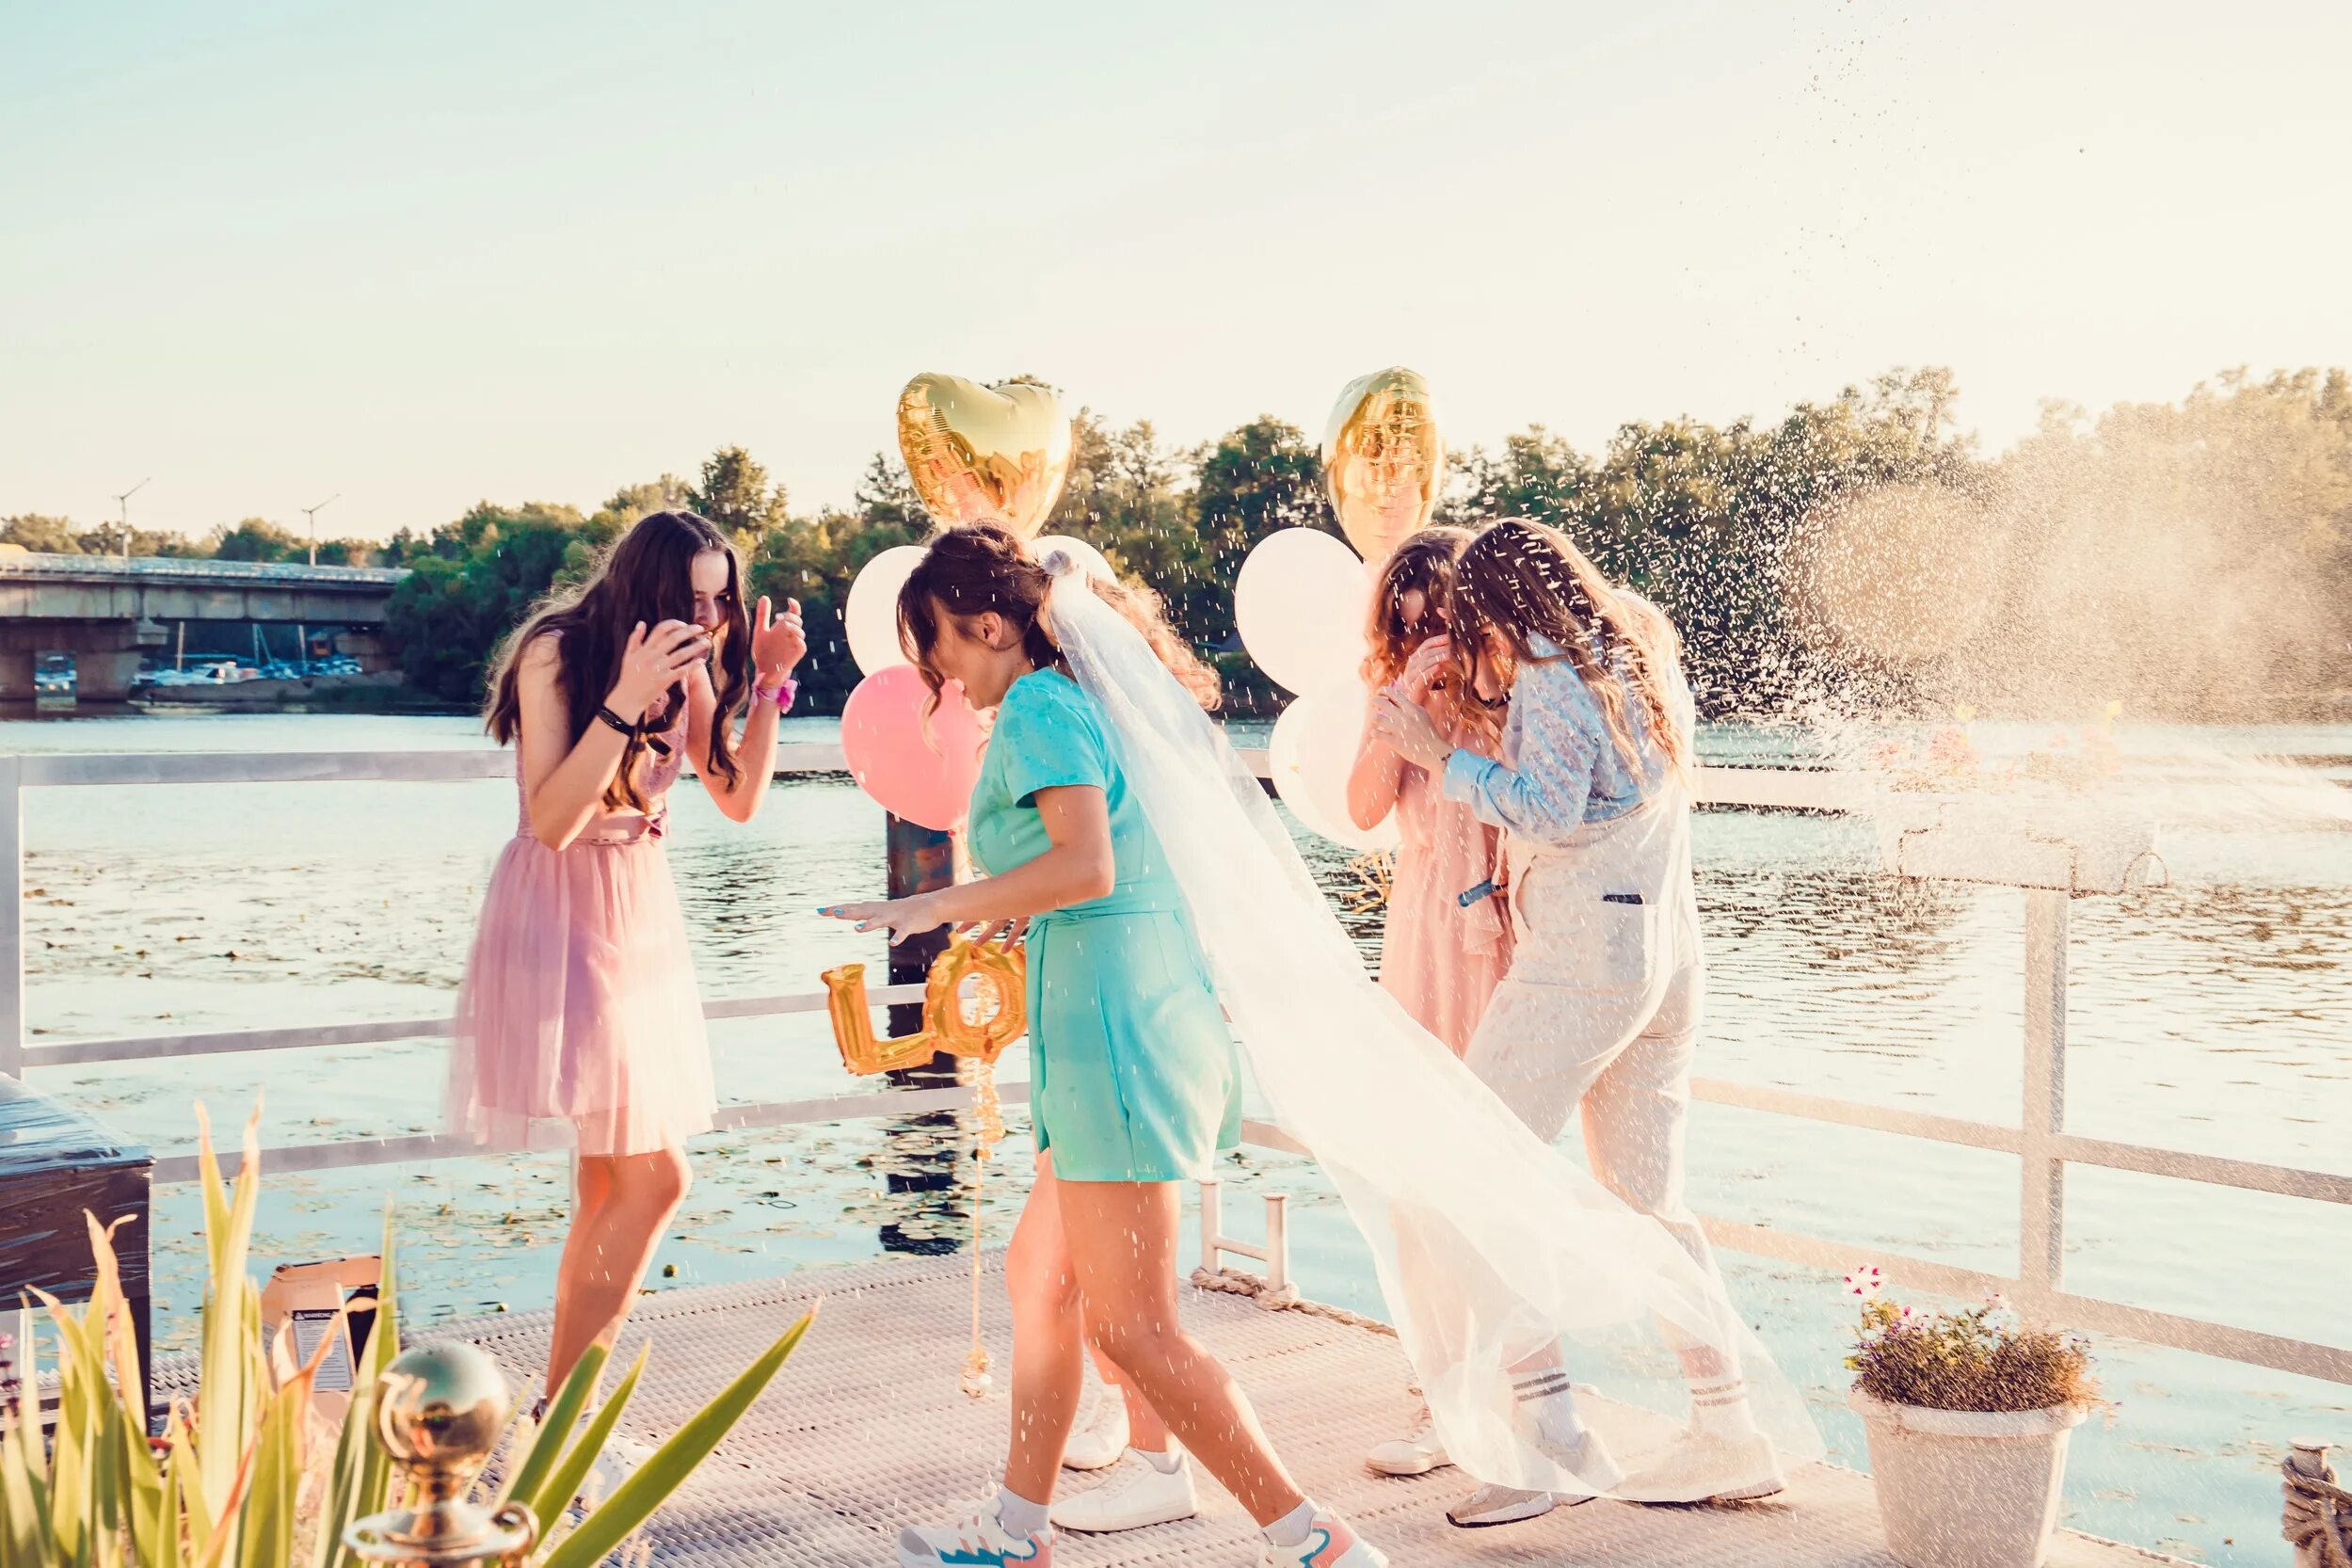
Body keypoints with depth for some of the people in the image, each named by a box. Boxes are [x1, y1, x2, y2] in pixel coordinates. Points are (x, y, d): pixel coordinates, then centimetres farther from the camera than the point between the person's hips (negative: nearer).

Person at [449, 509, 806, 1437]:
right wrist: (624, 701, -30)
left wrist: (769, 685, -4)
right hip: (562, 914, -7)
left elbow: (739, 799, 6)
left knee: (609, 1182, 9)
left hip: (642, 913, 8)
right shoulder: (557, 654, -15)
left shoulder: (689, 665, 3)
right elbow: (552, 821, -22)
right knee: (654, 1177, -11)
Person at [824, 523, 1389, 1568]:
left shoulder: (1037, 708, -8)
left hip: (1110, 1013, -10)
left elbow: (1085, 866, -22)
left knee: (1132, 1330, -6)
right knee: (1037, 1274, 18)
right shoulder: (1088, 698, 20)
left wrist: (938, 905, -17)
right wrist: (997, 911, 30)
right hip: (1164, 1003, 10)